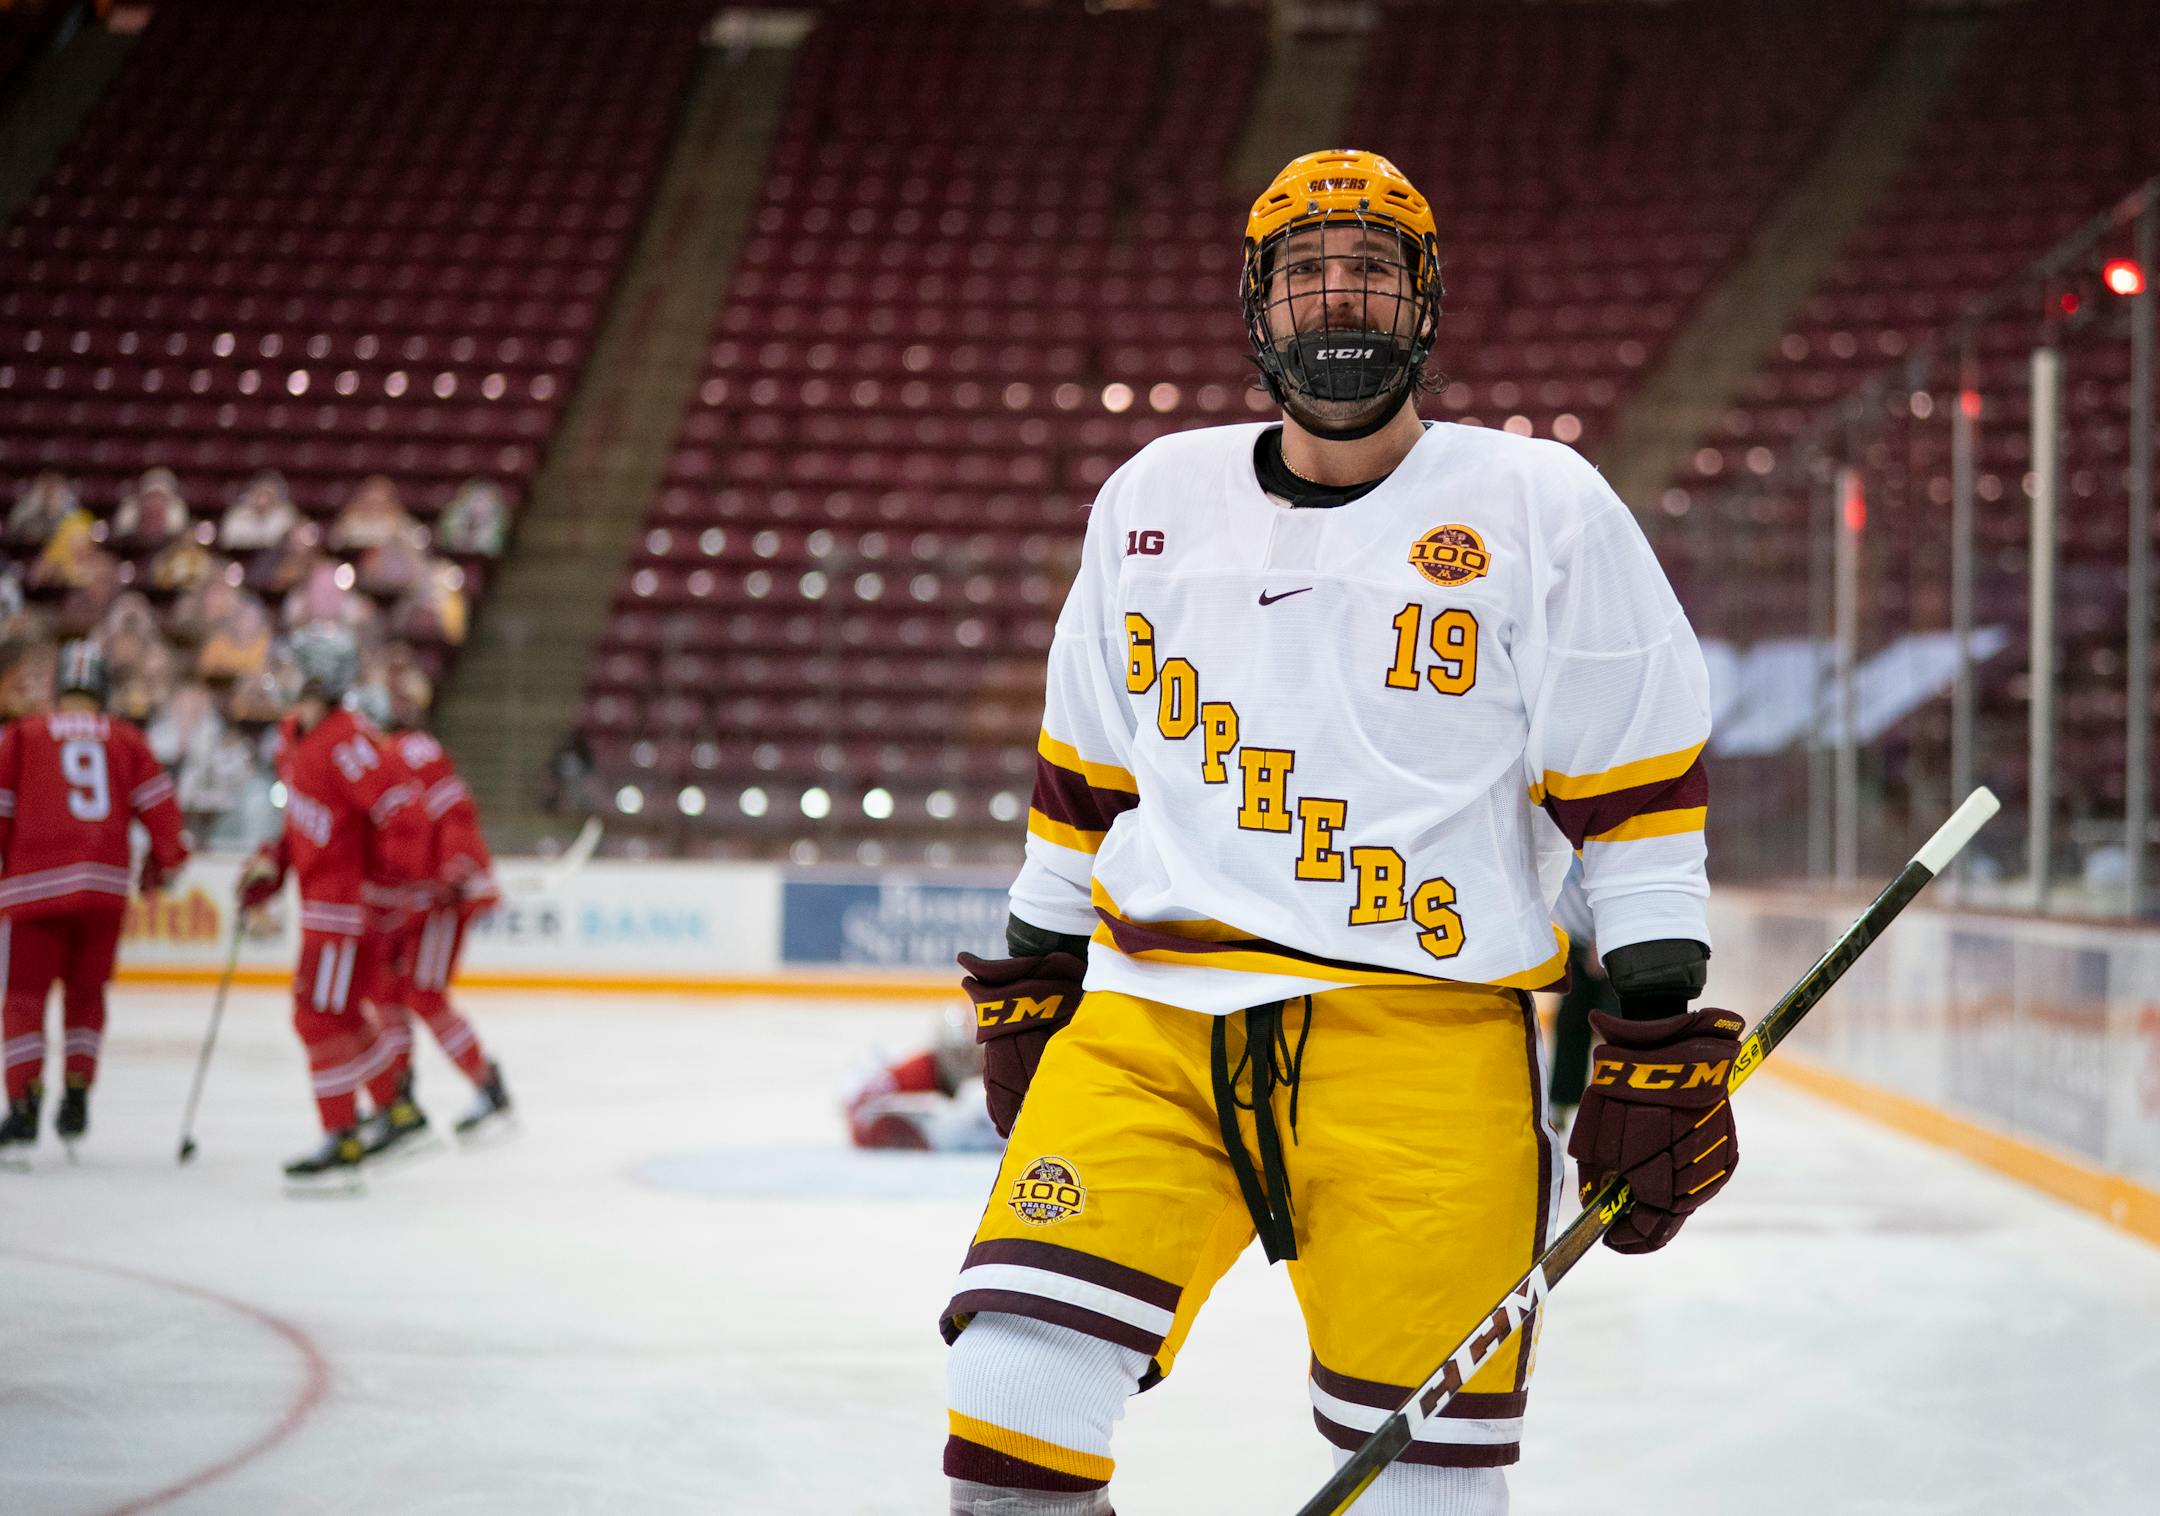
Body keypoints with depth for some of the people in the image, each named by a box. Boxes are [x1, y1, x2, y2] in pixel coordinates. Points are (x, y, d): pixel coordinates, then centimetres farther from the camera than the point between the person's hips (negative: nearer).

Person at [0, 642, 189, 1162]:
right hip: (105, 885, 2)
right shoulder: (126, 741, 10)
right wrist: (161, 865, 18)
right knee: (86, 994, 18)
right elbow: (159, 807, 4)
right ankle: (76, 1100, 12)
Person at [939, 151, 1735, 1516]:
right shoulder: (1154, 499, 14)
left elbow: (1639, 788, 0)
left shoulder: (1544, 509, 2)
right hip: (1150, 1016, 3)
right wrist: (1032, 986, 22)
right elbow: (1086, 776, 22)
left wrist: (1658, 1041, -6)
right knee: (1016, 1377, -14)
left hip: (1422, 1034, -2)